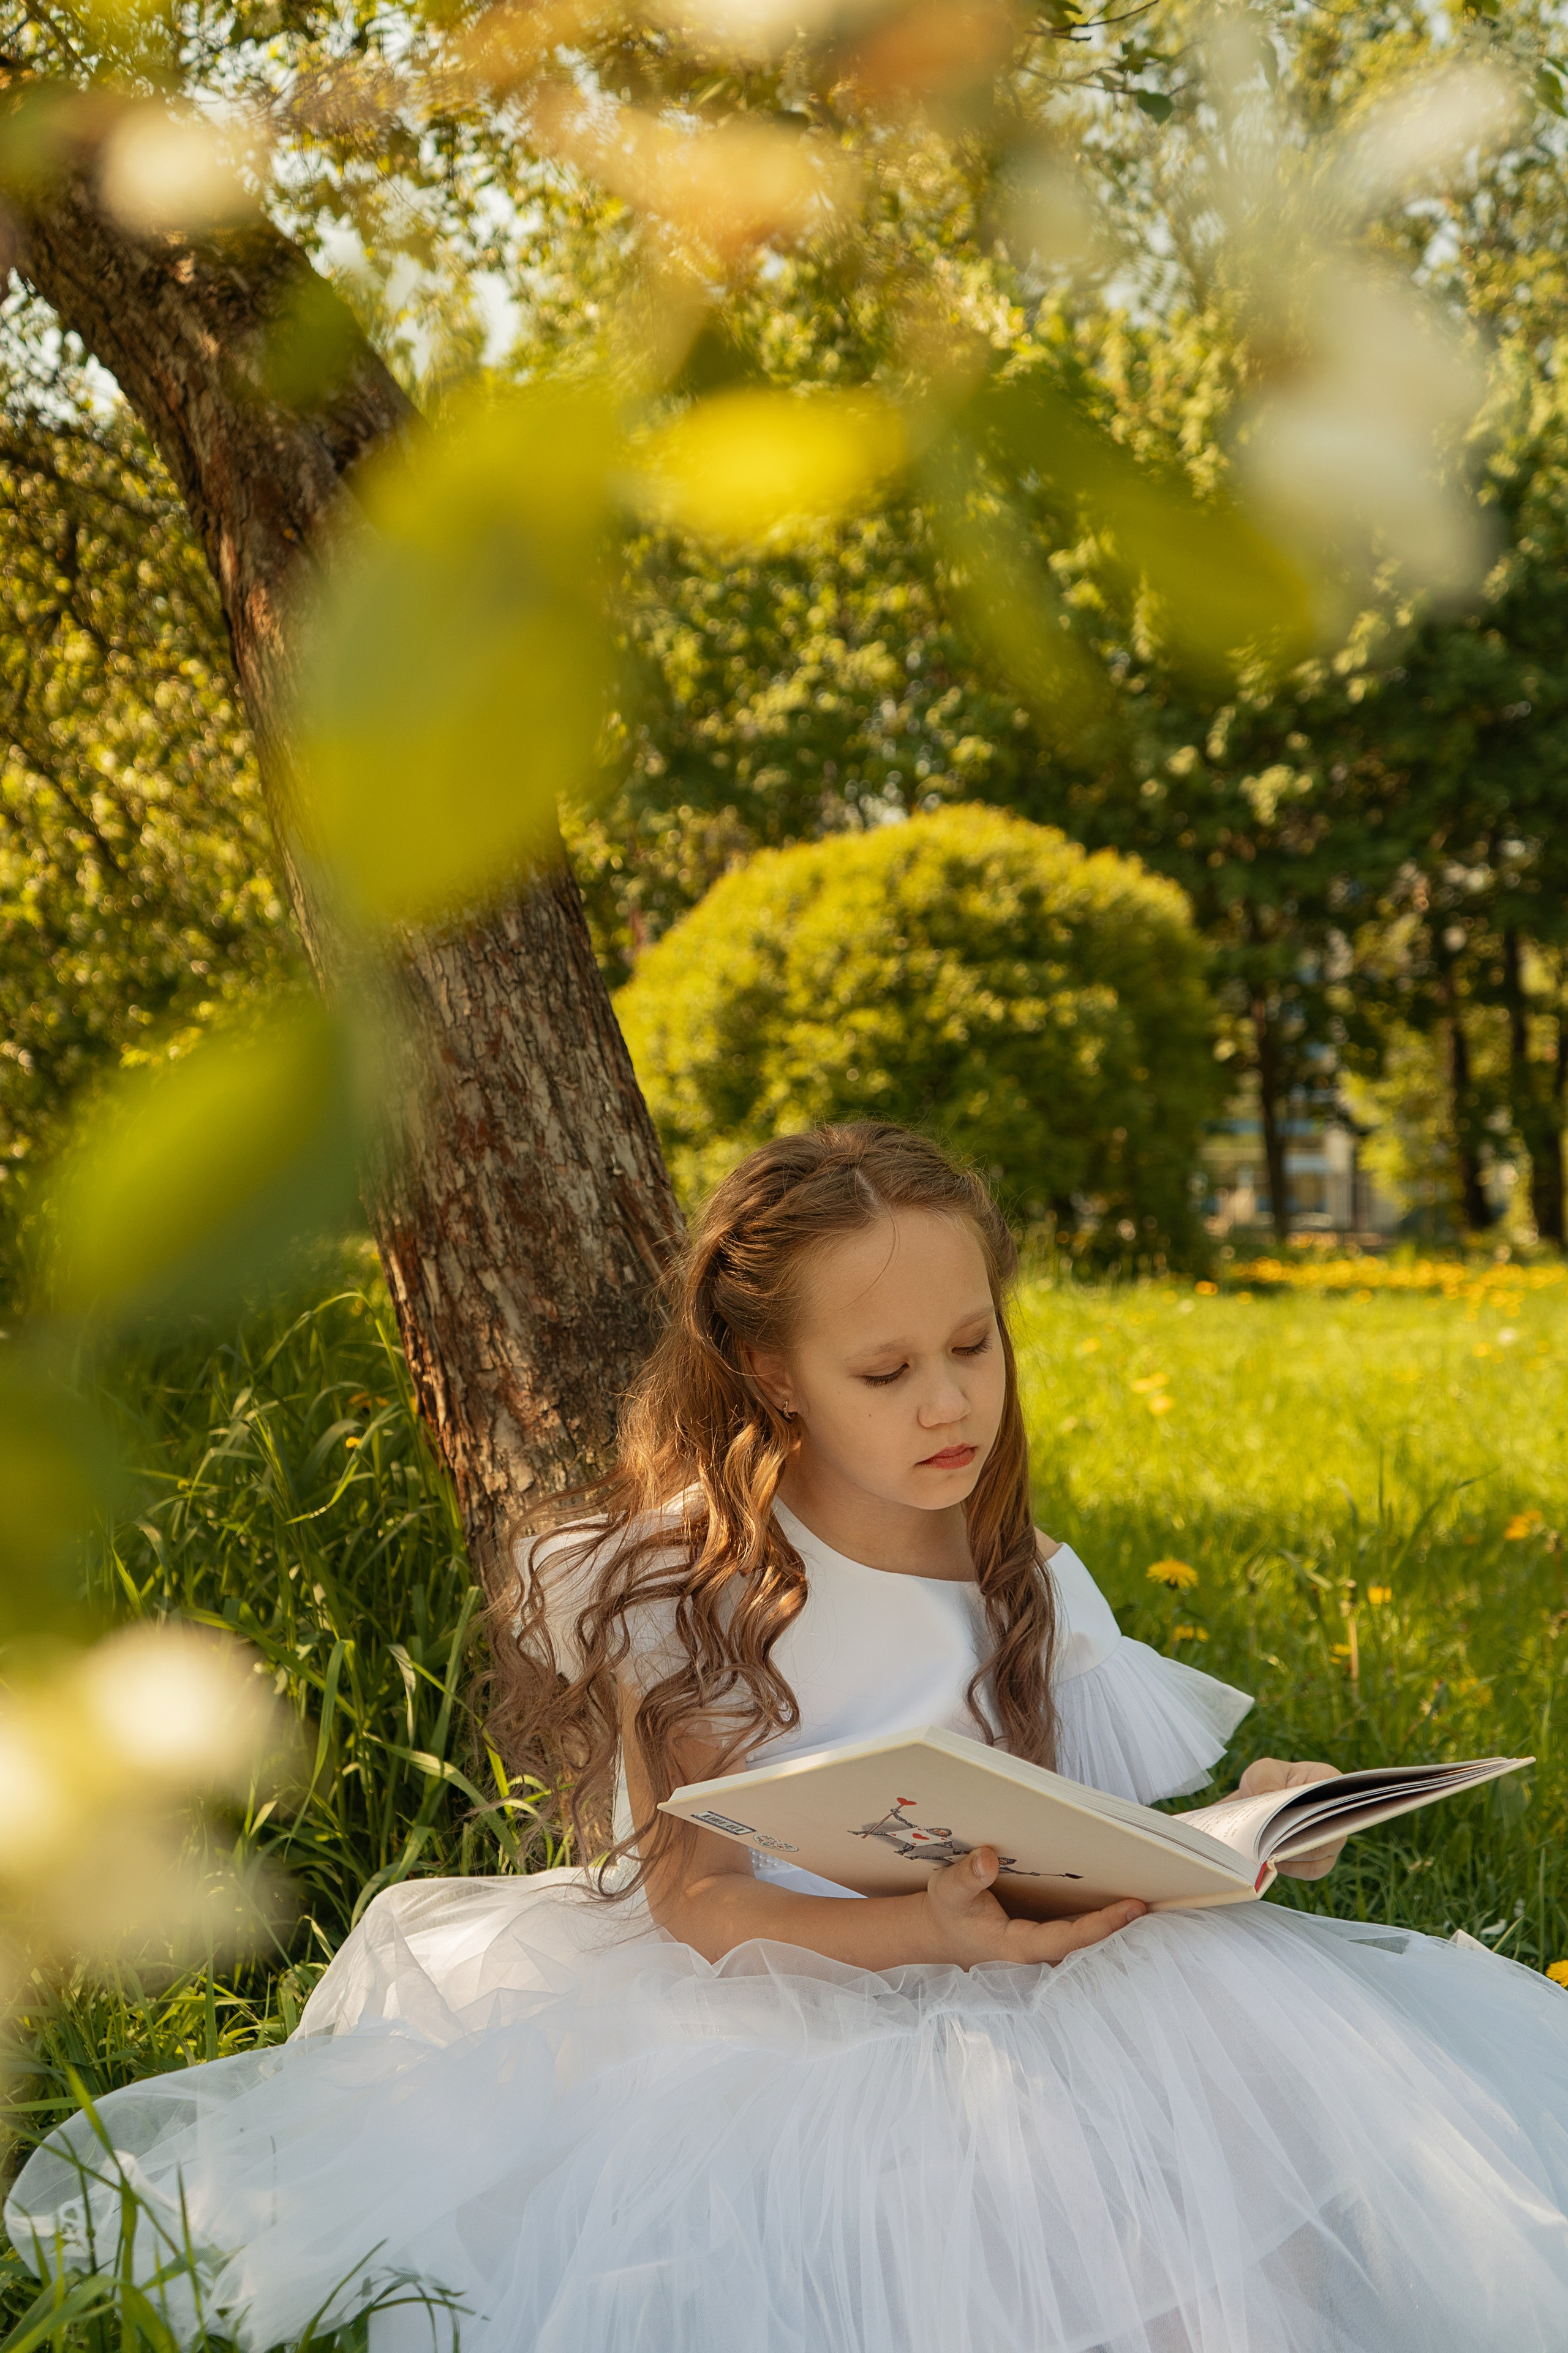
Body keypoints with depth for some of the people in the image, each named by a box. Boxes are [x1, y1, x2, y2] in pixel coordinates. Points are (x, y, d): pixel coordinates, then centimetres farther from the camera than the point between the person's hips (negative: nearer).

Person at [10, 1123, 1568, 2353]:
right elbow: (694, 1903, -10)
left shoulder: (1028, 1593, 7)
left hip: (975, 2011, 5)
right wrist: (929, 1931, -26)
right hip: (741, 2018, -4)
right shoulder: (685, 1593, -6)